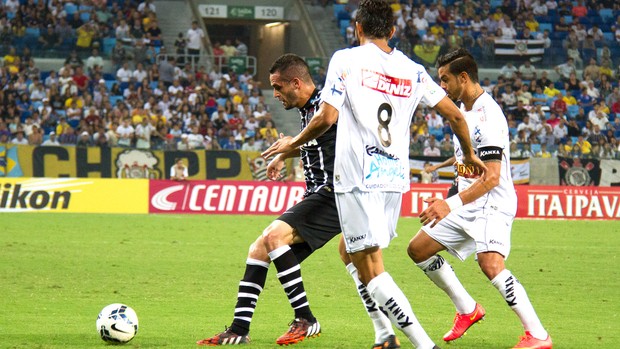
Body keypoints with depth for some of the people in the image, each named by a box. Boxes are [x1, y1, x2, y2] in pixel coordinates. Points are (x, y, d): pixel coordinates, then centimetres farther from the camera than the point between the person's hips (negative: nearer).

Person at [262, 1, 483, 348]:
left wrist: (293, 143, 8)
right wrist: (469, 154, 30)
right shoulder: (413, 71, 11)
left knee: (370, 266, -6)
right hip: (395, 177, 6)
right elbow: (455, 114, 12)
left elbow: (326, 117, -9)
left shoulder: (346, 60, -1)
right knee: (352, 250, 23)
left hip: (357, 176, -6)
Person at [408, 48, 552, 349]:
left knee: (490, 263, -30)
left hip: (492, 204, -10)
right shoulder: (463, 109, 9)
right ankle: (467, 310, 22)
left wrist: (452, 204, -33)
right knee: (418, 249, 11)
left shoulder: (488, 116, -20)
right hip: (466, 205, 10)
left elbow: (491, 179, -26)